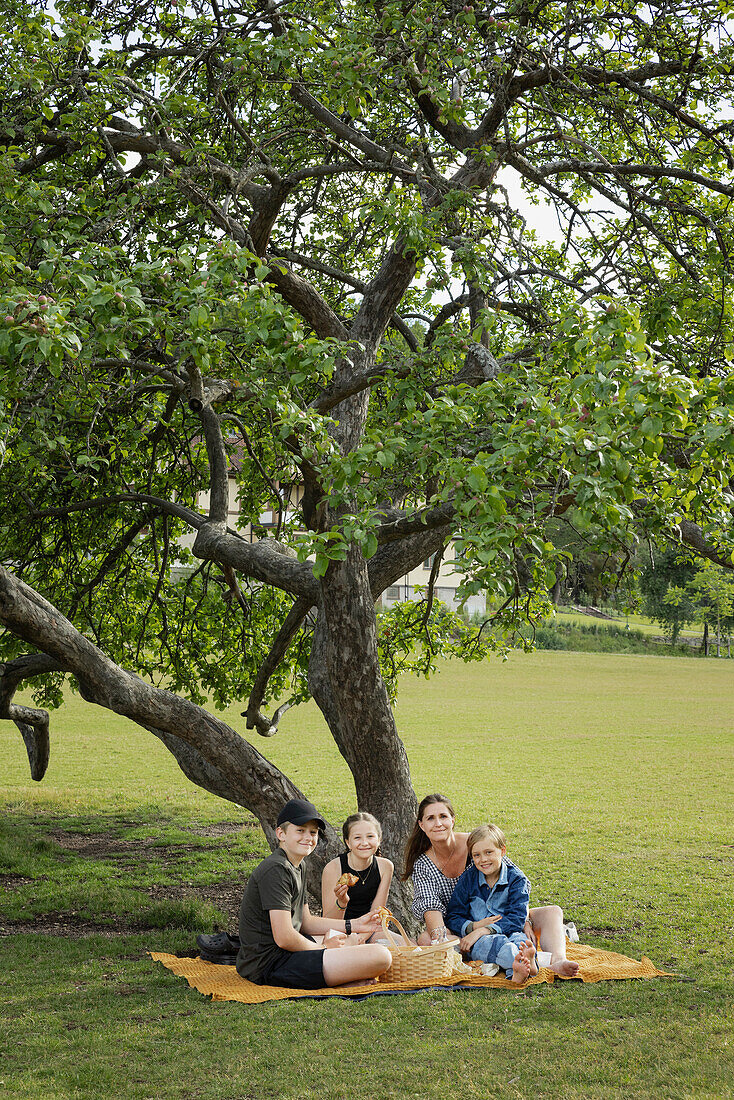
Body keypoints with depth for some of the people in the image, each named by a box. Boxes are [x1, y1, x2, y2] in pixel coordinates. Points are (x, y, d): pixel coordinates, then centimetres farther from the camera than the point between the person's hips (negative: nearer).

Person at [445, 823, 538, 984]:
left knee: (519, 938, -35)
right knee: (494, 943, -35)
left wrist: (482, 931, -21)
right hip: (478, 940, 0)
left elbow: (516, 918, -10)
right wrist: (475, 926, -14)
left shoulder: (516, 879, 1)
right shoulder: (468, 879, 7)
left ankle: (516, 972, -68)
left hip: (509, 933, 0)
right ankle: (523, 962, -66)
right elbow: (452, 918, 7)